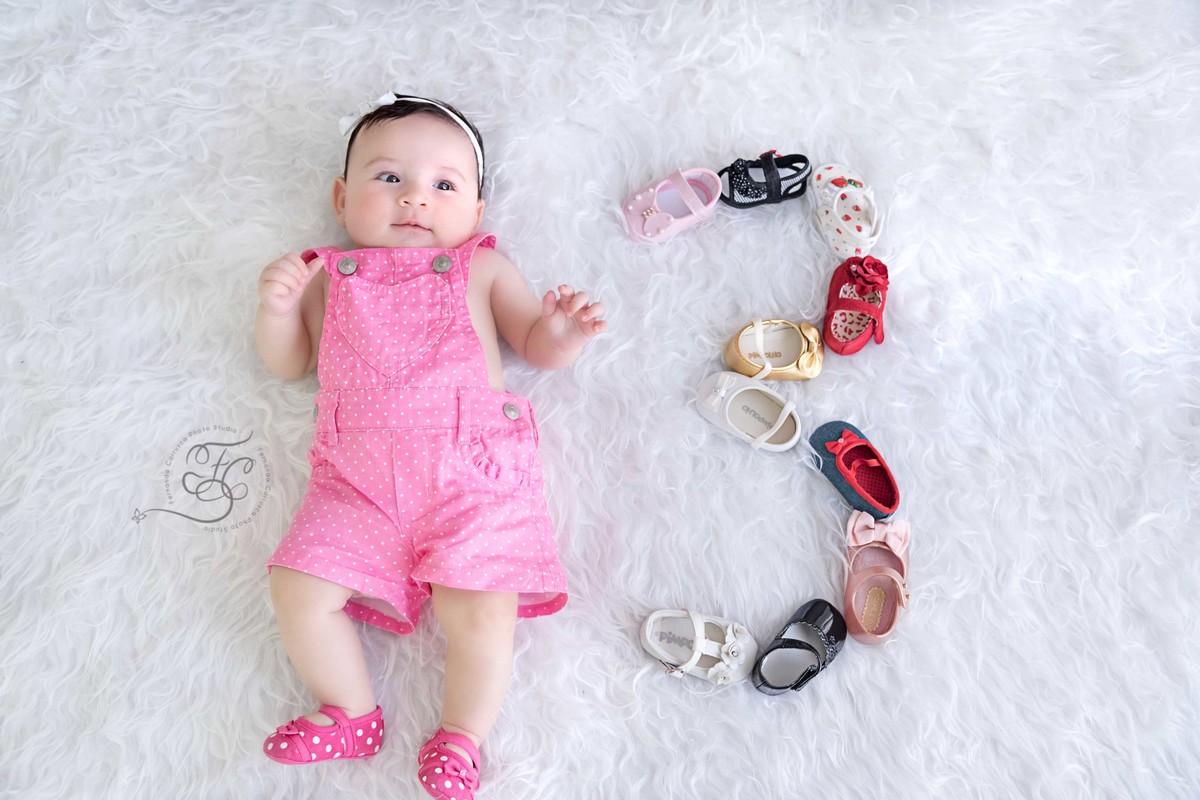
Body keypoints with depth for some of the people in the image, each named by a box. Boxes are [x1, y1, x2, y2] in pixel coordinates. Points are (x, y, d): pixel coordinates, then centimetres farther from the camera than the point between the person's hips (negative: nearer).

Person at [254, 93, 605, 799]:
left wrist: (564, 330, -10)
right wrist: (277, 306, 1)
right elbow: (289, 362, 21)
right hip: (358, 480, 3)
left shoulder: (481, 269, 14)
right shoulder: (330, 276, 18)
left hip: (472, 473, -2)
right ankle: (352, 714, 13)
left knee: (481, 609, -15)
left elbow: (537, 346, 13)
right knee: (299, 589, -9)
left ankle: (460, 742, 7)